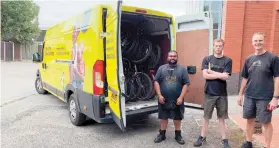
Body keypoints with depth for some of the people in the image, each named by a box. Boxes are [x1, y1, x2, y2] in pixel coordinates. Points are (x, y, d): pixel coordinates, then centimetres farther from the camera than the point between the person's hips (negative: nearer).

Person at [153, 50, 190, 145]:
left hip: (177, 100, 0)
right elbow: (156, 82, 1)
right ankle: (162, 134, 28)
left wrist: (181, 97, -10)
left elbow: (186, 84, -3)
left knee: (177, 118, 12)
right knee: (163, 117, 13)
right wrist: (159, 95, -7)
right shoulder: (161, 68, 3)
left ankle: (178, 135, 29)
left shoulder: (182, 69, 1)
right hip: (163, 99, 1)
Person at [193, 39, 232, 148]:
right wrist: (219, 75, -11)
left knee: (221, 118, 11)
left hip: (222, 94, 0)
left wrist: (211, 72, -9)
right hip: (209, 93, 0)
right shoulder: (207, 59, 1)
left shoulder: (227, 60, -1)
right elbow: (205, 75, -9)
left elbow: (225, 77, -11)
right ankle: (202, 137, 24)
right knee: (206, 117, 11)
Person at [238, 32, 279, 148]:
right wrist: (240, 94, 11)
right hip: (249, 96, 5)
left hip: (265, 97, -4)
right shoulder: (249, 59, 6)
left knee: (266, 122, 6)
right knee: (249, 120, 14)